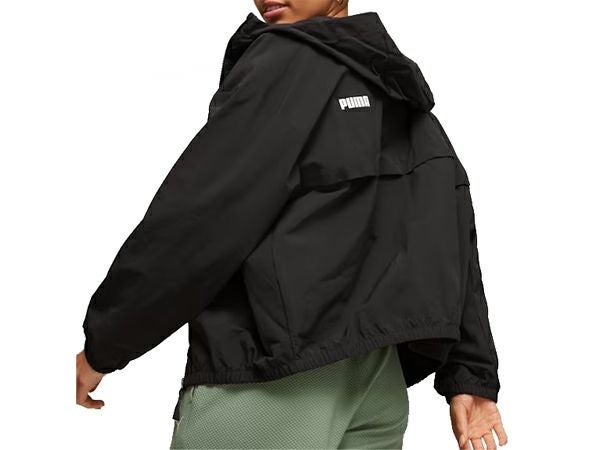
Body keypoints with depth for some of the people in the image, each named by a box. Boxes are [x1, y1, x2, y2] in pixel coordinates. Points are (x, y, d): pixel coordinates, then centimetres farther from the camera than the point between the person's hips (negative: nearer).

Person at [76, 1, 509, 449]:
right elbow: (453, 239, 11)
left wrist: (103, 343, -6)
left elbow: (199, 219, -15)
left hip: (264, 382, -8)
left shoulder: (286, 60, -8)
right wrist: (471, 375, 12)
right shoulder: (399, 88, 15)